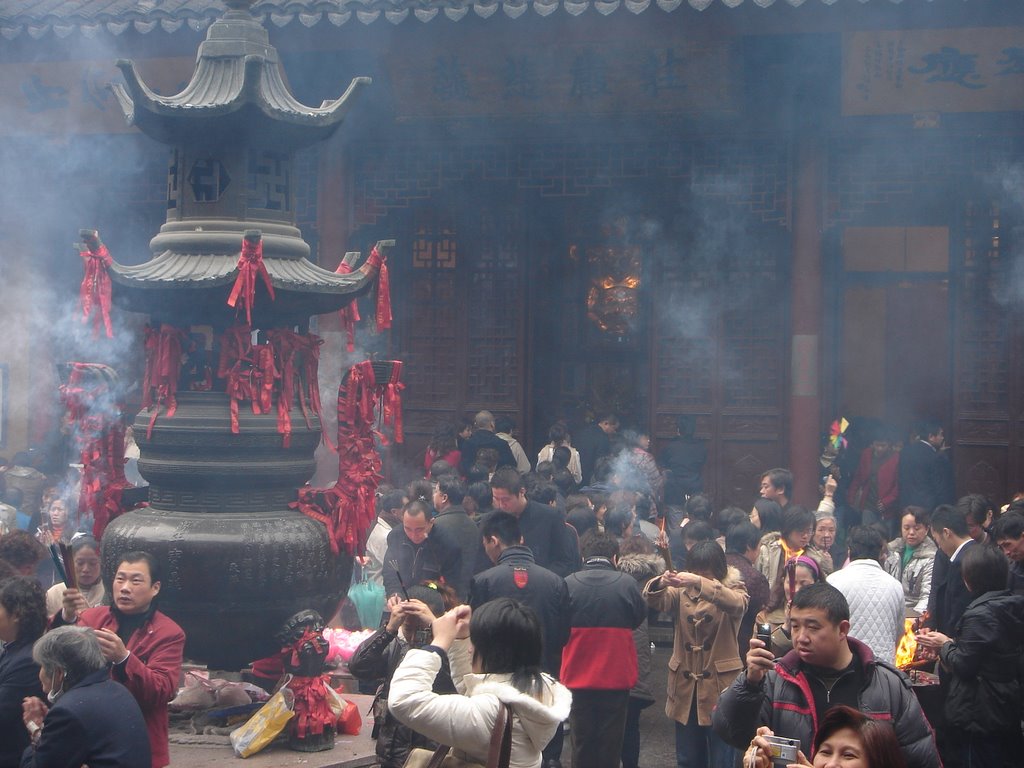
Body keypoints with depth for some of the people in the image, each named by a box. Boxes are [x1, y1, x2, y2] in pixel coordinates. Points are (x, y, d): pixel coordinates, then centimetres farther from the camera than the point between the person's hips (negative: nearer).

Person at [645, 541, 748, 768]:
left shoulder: (733, 589, -2)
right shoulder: (682, 591, 7)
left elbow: (736, 603, -26)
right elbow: (654, 601, -11)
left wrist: (701, 583, -40)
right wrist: (661, 583, -34)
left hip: (720, 685, -4)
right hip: (686, 685, 4)